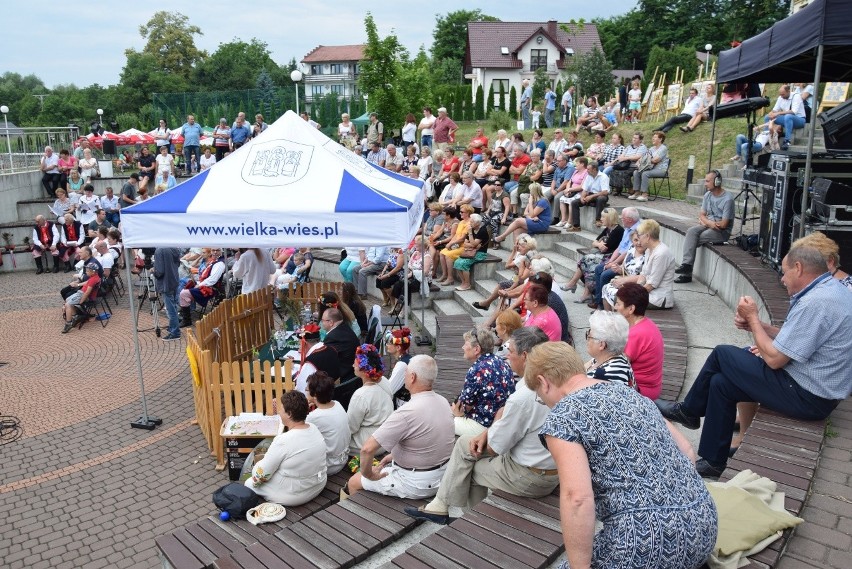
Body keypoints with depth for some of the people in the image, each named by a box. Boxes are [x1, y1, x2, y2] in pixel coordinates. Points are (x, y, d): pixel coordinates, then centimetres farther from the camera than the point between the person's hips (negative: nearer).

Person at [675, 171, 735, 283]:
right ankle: (687, 264, -33)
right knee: (691, 231, -25)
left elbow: (723, 224, -17)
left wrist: (707, 222, -7)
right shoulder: (708, 195, 7)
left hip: (722, 232, -6)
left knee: (692, 239, -25)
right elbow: (701, 214, 9)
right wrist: (710, 222, -12)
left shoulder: (728, 199, -15)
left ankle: (687, 273, -19)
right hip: (708, 226, 6)